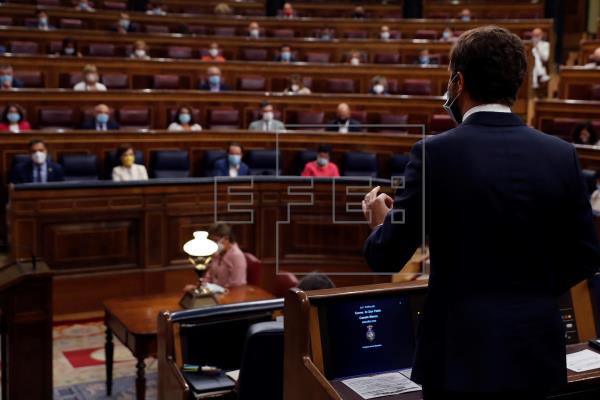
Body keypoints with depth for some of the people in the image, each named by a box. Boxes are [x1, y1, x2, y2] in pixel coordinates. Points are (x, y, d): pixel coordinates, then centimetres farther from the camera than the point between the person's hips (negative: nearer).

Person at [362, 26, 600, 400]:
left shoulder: (435, 152, -13)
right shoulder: (561, 154, -2)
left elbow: (386, 257, -8)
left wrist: (380, 223, 13)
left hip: (463, 350, -3)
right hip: (539, 351, 4)